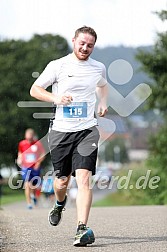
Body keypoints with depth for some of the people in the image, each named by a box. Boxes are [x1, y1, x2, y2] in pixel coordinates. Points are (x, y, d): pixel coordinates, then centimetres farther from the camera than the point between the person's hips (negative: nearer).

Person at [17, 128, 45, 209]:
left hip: (35, 167, 0)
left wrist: (38, 162, -11)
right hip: (25, 167, 0)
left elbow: (43, 154, 2)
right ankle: (29, 203, -13)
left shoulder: (38, 143, -5)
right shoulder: (22, 144, 0)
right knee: (27, 184, -15)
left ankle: (33, 195, 48)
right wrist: (19, 160, -2)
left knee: (34, 184, 12)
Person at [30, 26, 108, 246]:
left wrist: (103, 103, 12)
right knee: (62, 180, 8)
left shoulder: (99, 68, 9)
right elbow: (34, 90, 2)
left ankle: (82, 229, -21)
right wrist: (56, 98, -15)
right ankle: (60, 204, 45)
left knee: (84, 177, -16)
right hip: (61, 131, -1)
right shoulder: (58, 66, -1)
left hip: (87, 130, 1)